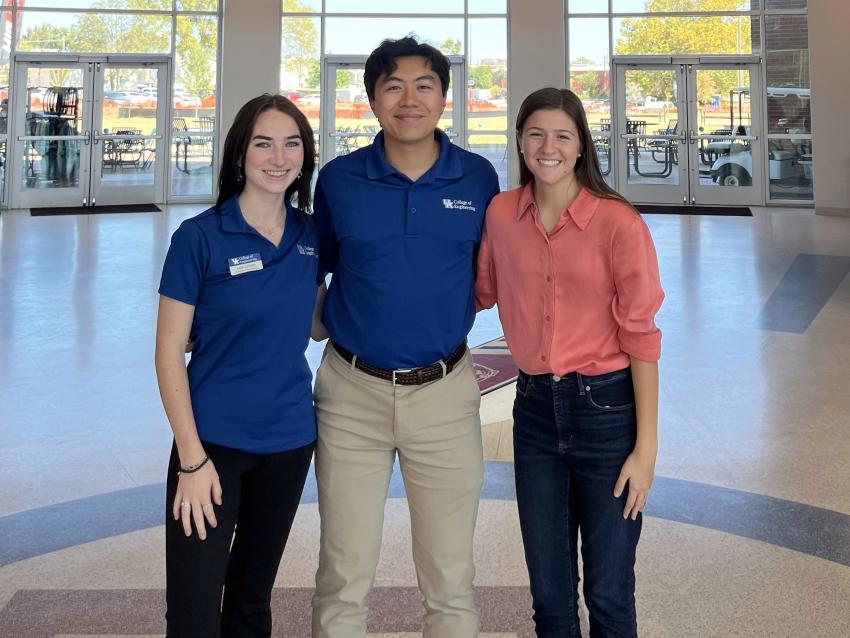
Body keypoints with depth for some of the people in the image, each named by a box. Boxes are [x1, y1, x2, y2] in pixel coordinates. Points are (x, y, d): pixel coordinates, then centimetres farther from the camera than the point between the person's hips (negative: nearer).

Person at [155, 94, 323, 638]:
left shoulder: (309, 236, 2)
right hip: (215, 440, -4)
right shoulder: (200, 237, -11)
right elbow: (169, 351, -11)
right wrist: (192, 458, -14)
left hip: (290, 439, 4)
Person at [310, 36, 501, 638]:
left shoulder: (479, 177, 0)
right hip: (352, 391, 0)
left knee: (451, 579, 10)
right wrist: (329, 327, 3)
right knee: (343, 581, 8)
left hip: (445, 391, 0)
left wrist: (453, 309, 0)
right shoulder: (338, 179, -1)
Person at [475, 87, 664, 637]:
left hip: (607, 410, -4)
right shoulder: (500, 215, 1)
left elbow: (641, 337, -11)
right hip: (535, 409, 4)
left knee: (608, 593, 7)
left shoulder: (618, 222, -12)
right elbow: (481, 293, 18)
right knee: (549, 592, 14)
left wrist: (646, 448, -13)